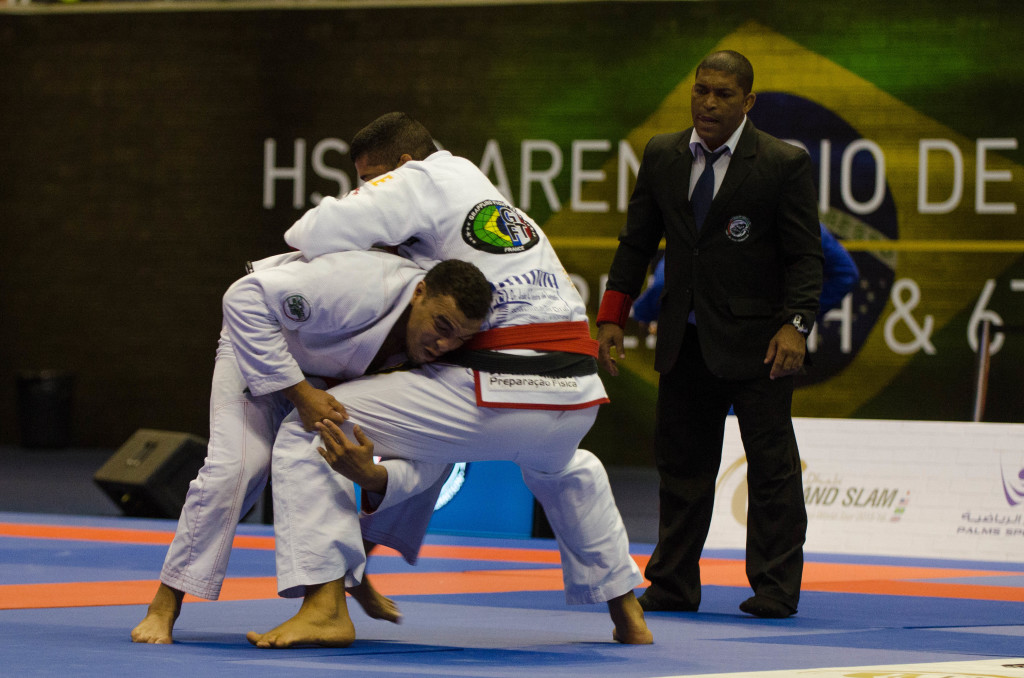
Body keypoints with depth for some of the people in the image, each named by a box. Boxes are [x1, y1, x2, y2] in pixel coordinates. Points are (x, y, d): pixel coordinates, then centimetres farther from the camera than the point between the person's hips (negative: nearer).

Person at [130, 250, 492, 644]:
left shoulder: (445, 354, -24)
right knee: (239, 462, -25)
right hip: (258, 345, -6)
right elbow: (246, 299, -42)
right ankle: (164, 606, -15)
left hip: (341, 375, 6)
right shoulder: (362, 287, -44)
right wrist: (299, 393, -41)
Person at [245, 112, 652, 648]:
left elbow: (327, 230, -9)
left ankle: (325, 606, -10)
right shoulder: (508, 210, 30)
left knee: (306, 430, -2)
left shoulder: (425, 179, 4)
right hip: (576, 400, 8)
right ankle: (627, 614, 44)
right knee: (561, 470, 45)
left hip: (492, 399, -8)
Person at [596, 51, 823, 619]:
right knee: (681, 461, 8)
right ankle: (673, 586, 16)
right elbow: (636, 243, 12)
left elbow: (805, 255, -7)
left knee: (771, 464, -2)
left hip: (755, 342, -4)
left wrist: (795, 324, -20)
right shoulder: (662, 156, 6)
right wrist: (612, 317, 5)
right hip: (685, 340, 4)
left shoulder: (784, 164, -6)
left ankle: (775, 589, 5)